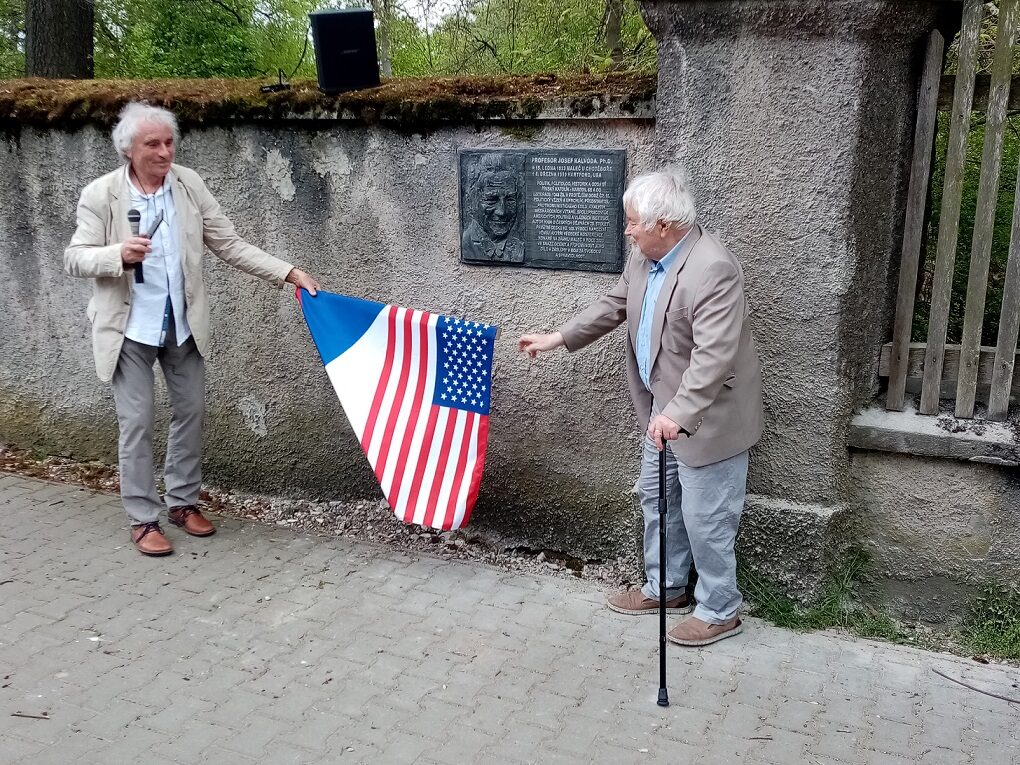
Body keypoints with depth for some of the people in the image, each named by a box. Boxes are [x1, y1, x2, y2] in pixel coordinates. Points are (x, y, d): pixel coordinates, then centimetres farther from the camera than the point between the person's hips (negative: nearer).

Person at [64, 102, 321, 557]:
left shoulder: (189, 185, -2)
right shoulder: (100, 195, -10)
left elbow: (229, 244, -1)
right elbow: (75, 259, -8)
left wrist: (287, 273, -10)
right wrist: (119, 254, -29)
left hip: (184, 323, 4)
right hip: (130, 327, -3)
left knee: (190, 413, 11)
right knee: (136, 423, 0)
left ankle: (183, 501, 28)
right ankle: (143, 519, 13)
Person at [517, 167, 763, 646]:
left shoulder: (713, 270, -28)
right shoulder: (645, 258, 1)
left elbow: (714, 355, -34)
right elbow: (613, 306, 16)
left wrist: (678, 414, -42)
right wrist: (557, 339, 15)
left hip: (707, 416, -9)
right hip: (662, 411, 9)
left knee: (705, 517, 3)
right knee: (656, 498, 20)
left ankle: (719, 611, 23)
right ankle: (664, 588, 38)